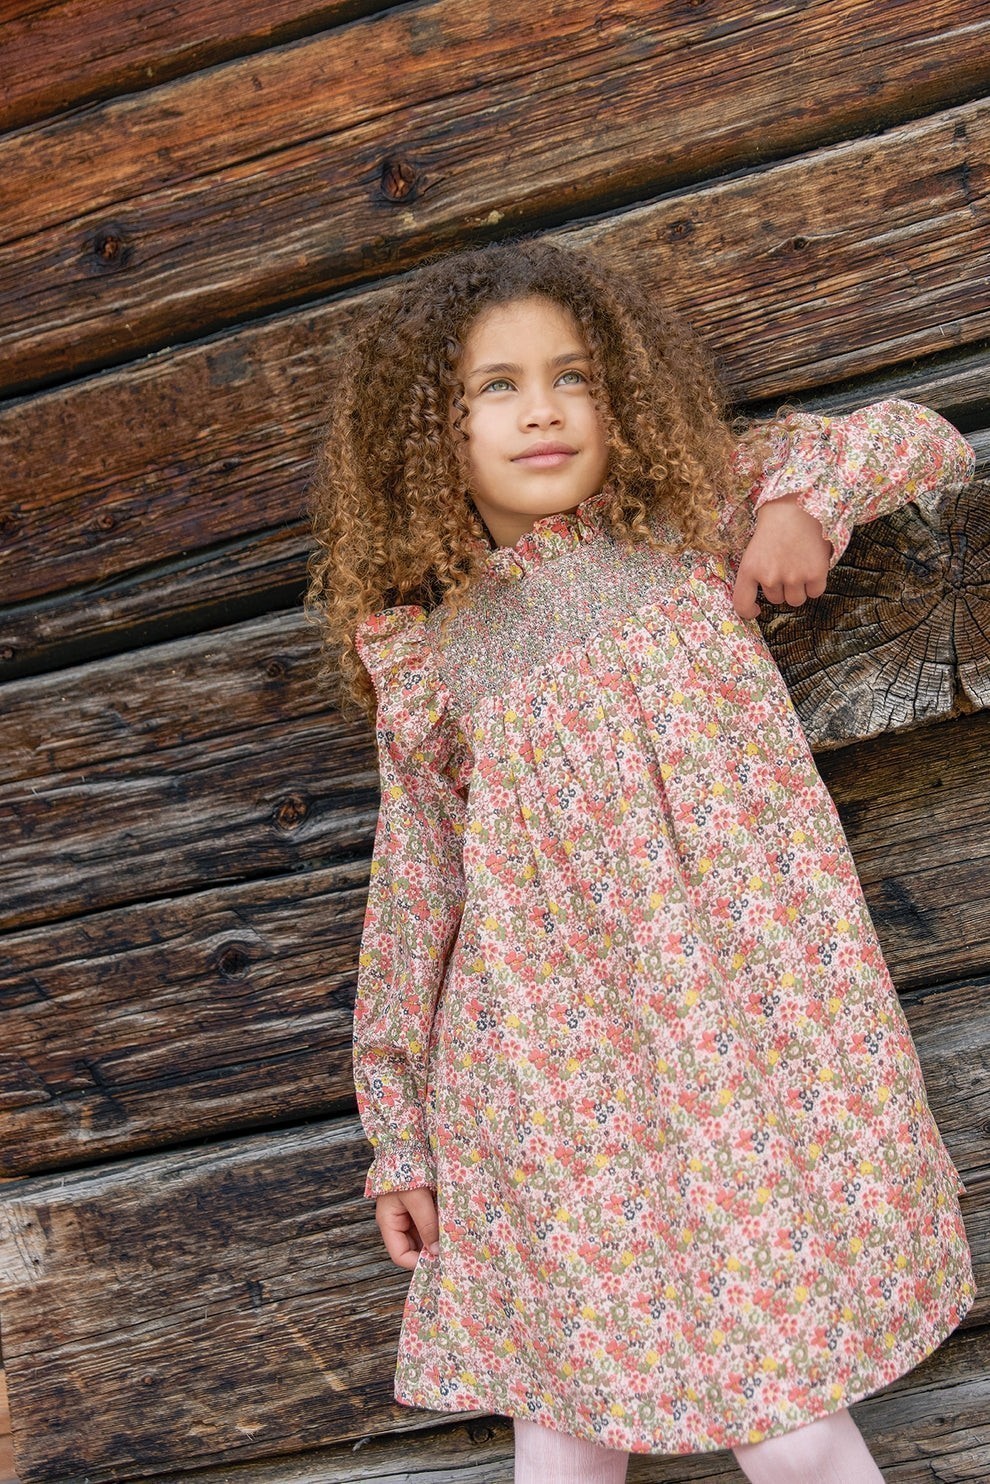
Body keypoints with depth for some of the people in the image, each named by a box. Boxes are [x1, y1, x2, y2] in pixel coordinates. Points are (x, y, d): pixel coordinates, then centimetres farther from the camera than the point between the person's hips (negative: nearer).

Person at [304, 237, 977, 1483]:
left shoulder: (692, 519, 7)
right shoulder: (425, 652, 7)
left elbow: (924, 441, 18)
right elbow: (413, 900, 10)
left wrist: (806, 497, -2)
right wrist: (400, 1136, 11)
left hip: (756, 1042, 0)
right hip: (555, 1079, 1)